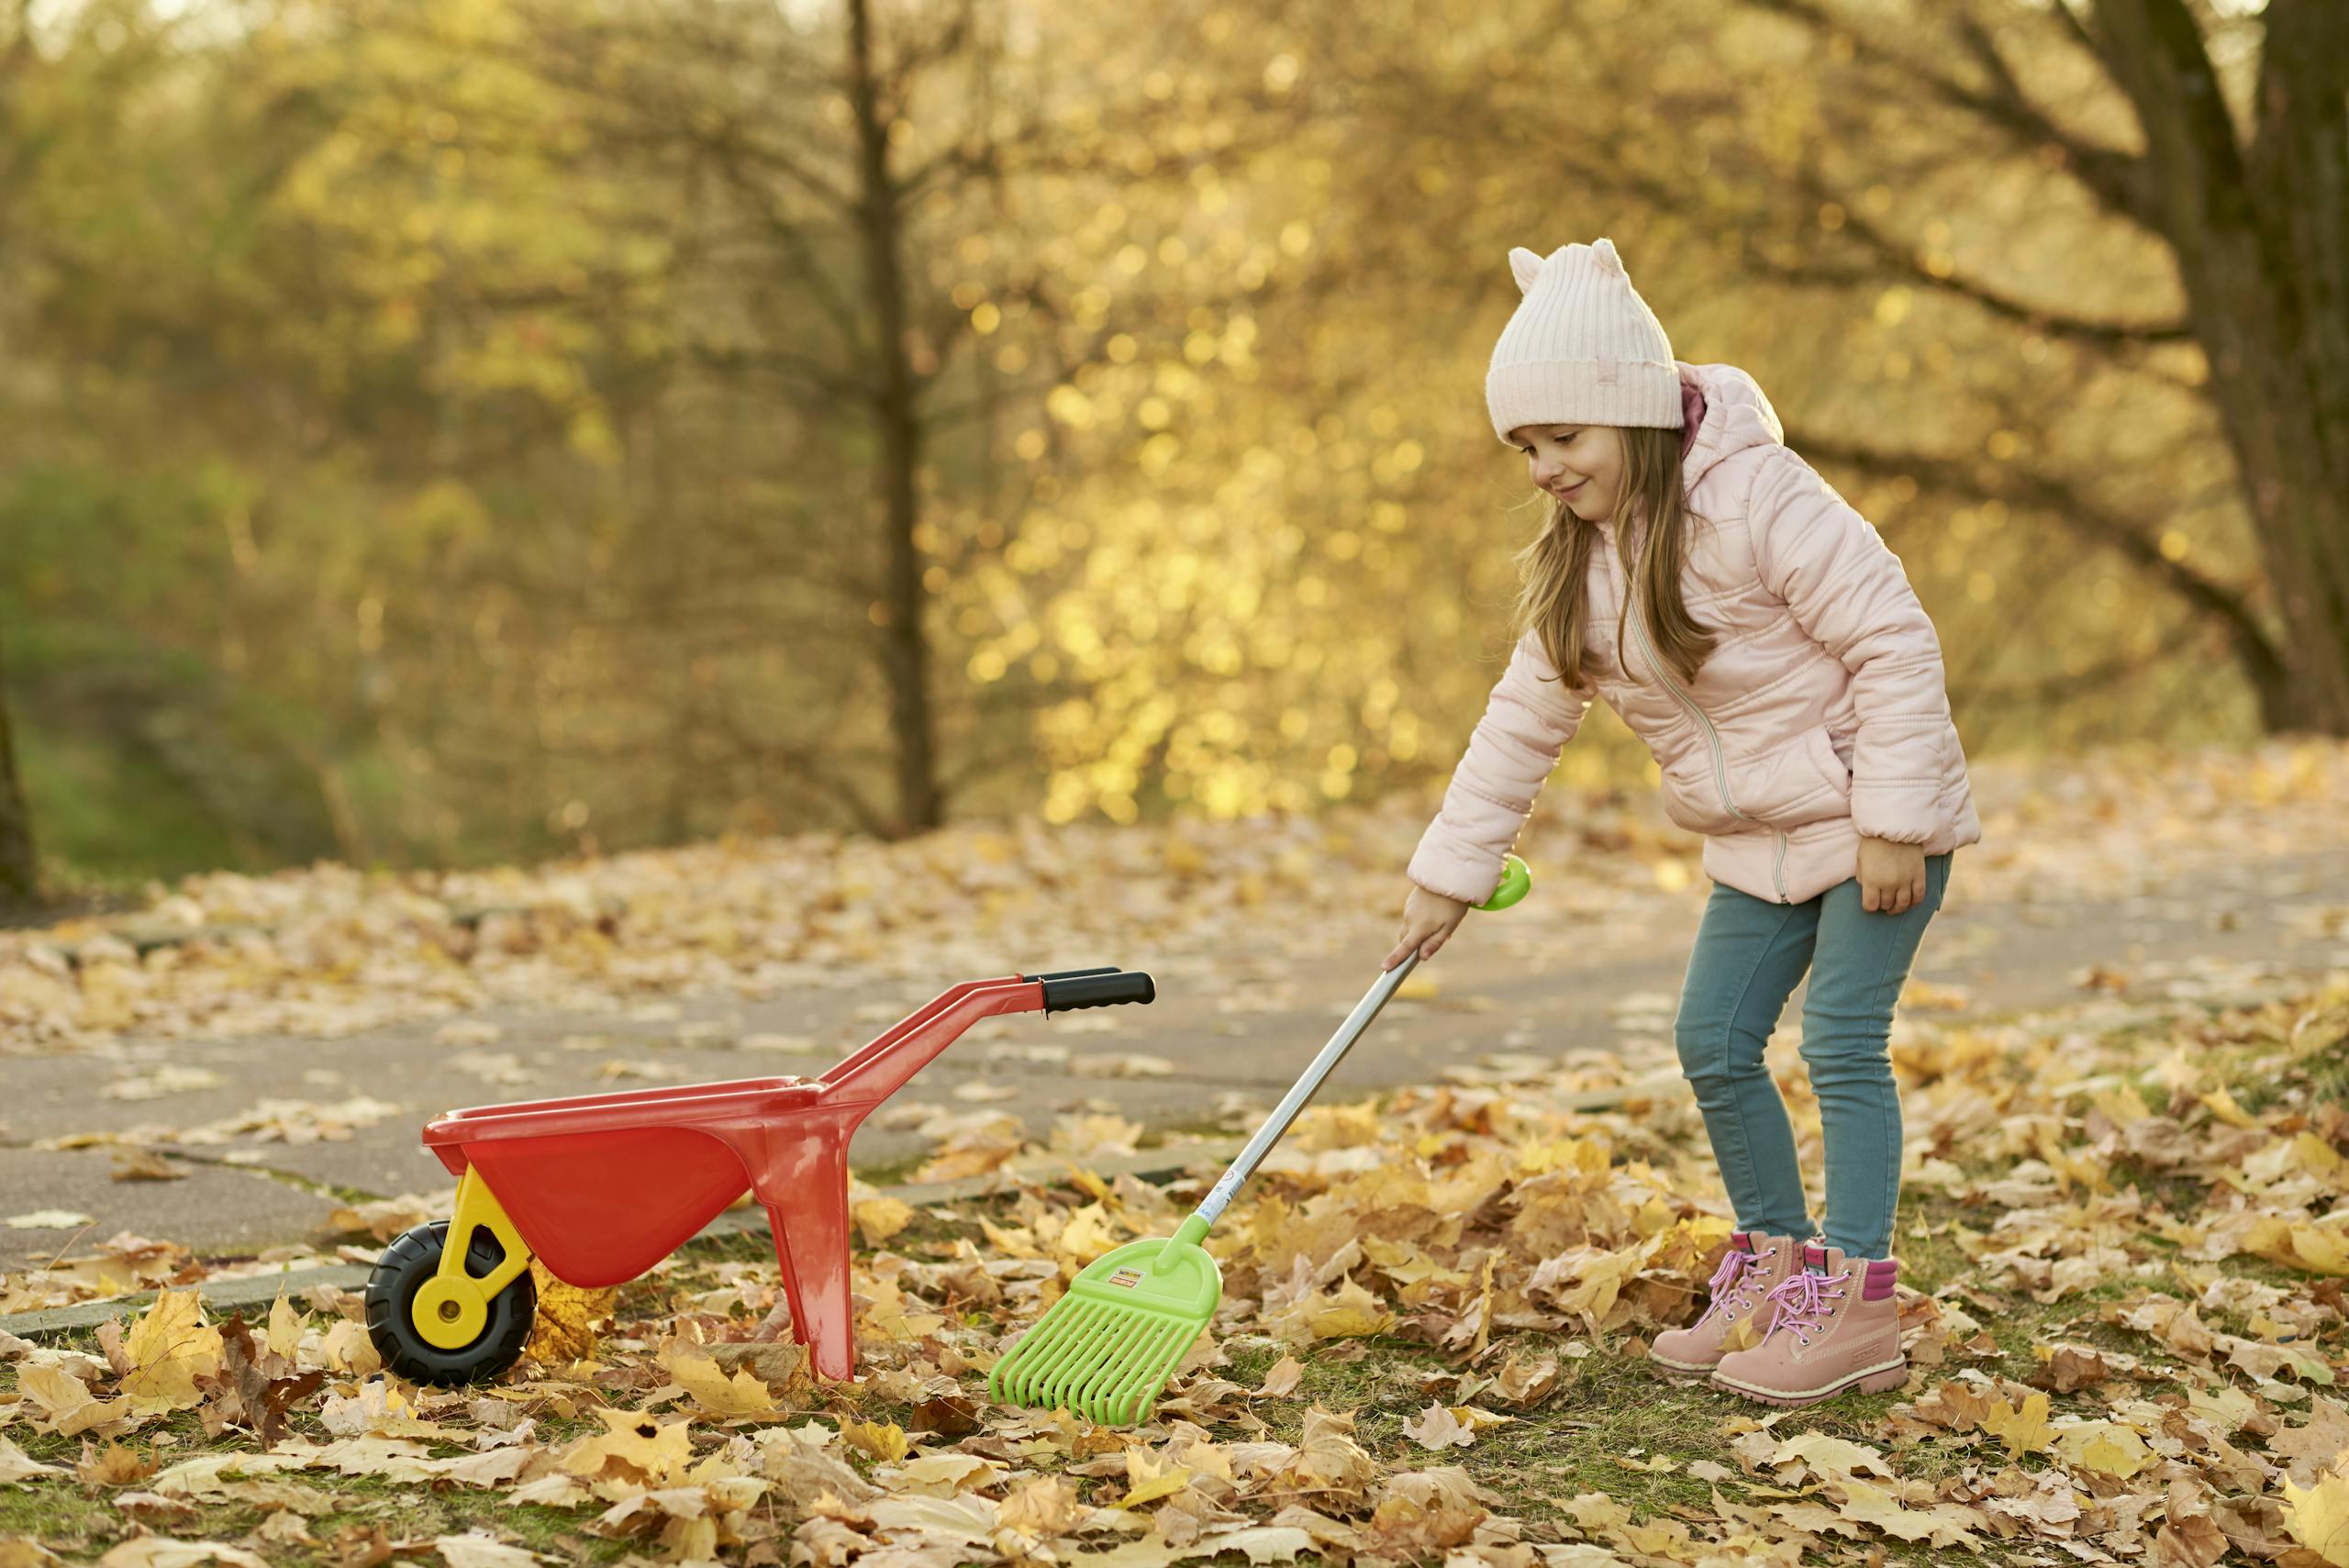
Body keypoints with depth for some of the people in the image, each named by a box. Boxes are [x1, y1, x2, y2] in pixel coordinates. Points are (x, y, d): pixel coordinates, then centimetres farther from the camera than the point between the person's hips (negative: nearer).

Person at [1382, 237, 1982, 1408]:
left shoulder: (1760, 501, -23)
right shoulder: (1577, 566, 1)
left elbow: (1895, 642, -22)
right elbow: (1523, 720, 9)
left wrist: (1893, 822, -22)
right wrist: (1450, 871, 6)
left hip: (1874, 820, -8)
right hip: (1757, 841, 8)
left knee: (1841, 1043, -11)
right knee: (1712, 1041, 5)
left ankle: (1858, 1305, -5)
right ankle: (1776, 1267, 20)